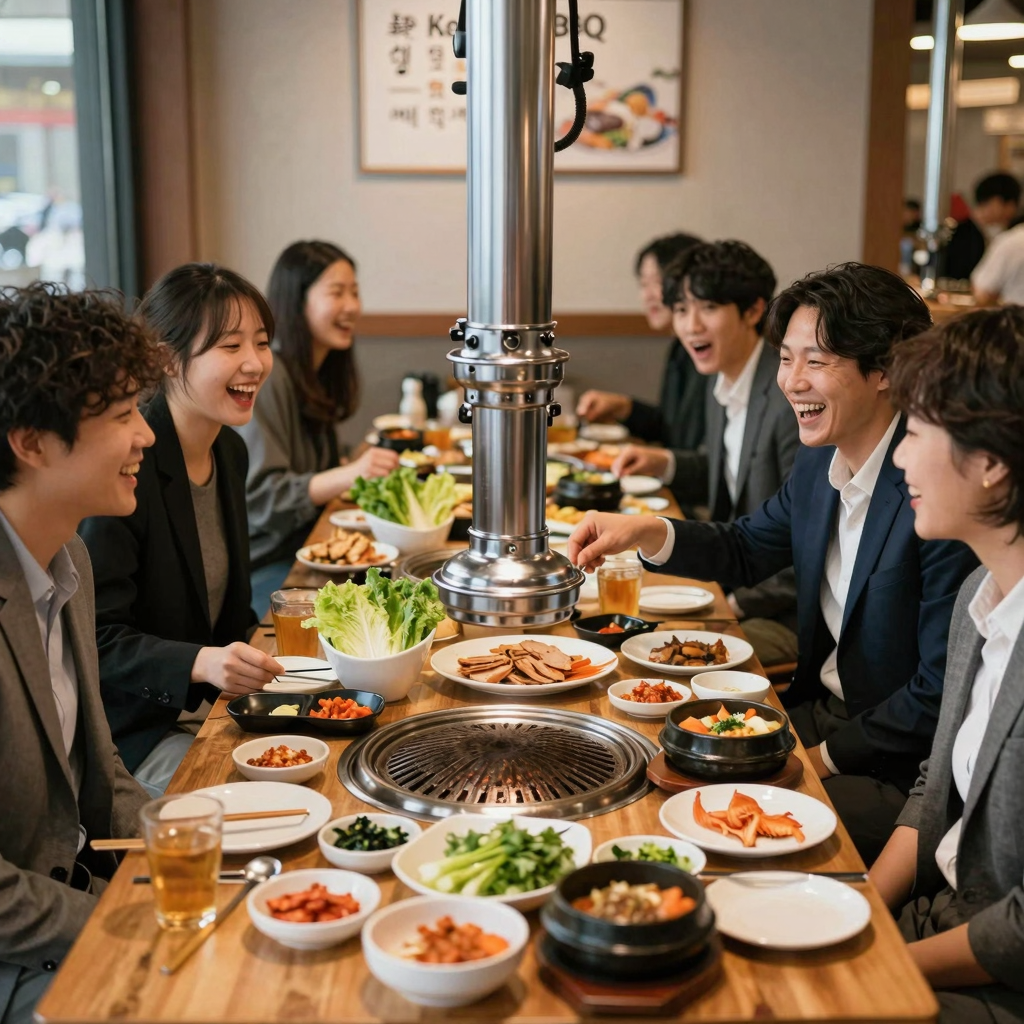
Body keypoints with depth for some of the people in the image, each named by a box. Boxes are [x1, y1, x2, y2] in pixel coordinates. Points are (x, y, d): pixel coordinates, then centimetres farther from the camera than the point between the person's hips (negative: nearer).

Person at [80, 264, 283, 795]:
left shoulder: (229, 451, 6)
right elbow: (96, 639, -20)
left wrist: (256, 651, 1)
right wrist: (202, 664, -34)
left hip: (213, 709, 8)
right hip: (132, 735, -8)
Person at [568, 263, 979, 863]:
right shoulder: (818, 464, 2)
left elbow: (942, 693, -21)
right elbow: (746, 551, 19)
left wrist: (827, 756, -14)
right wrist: (646, 532, 0)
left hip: (902, 770, -8)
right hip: (823, 711, 8)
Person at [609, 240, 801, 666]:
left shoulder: (793, 401, -24)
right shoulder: (721, 382, 5)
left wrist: (737, 604, -17)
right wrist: (662, 463, 6)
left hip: (788, 615, -9)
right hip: (732, 584, 9)